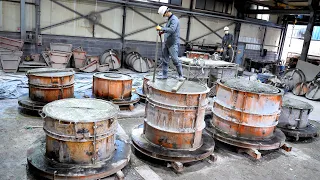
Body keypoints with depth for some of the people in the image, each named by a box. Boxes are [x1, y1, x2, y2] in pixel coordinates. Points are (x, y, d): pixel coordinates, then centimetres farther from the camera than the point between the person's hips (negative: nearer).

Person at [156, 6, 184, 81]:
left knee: (175, 59, -7)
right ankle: (164, 75, 16)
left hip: (173, 43, -9)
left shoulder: (174, 19, -13)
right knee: (165, 59, 9)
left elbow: (172, 30, -26)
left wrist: (161, 28, -22)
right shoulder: (169, 19, 17)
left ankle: (180, 76, 1)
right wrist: (162, 31, 10)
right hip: (167, 43, 9)